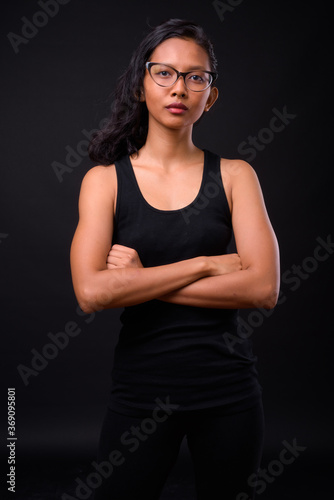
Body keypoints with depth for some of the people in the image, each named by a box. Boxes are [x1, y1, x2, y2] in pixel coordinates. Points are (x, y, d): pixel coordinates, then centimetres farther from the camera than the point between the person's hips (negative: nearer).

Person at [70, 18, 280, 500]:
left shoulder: (234, 175, 1)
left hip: (228, 387, 1)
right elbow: (91, 292, -15)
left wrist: (142, 280, -13)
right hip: (140, 385, -1)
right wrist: (206, 264, -14)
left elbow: (264, 287, -11)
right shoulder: (105, 179, -1)